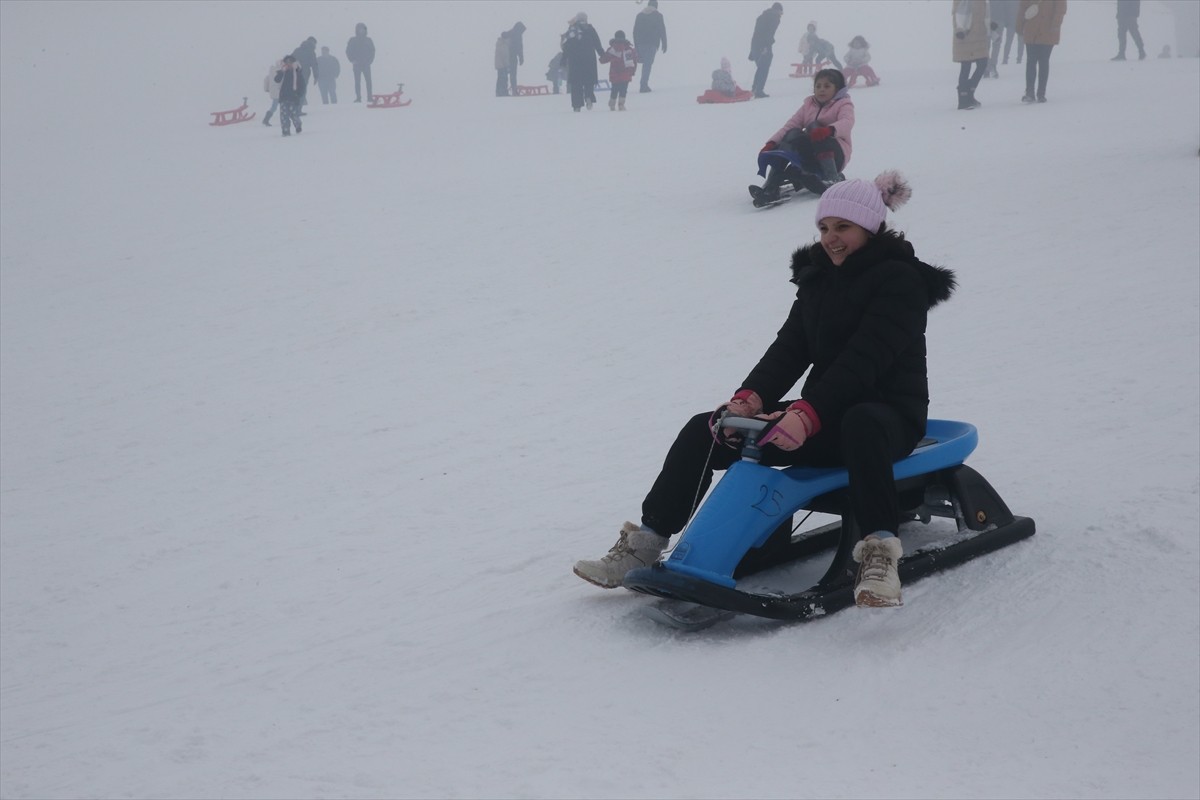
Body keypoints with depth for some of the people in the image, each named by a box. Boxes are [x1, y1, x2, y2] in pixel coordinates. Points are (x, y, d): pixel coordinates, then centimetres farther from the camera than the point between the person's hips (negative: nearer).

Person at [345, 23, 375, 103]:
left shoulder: (368, 40, 8)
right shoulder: (352, 40, 4)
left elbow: (372, 51, 10)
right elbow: (348, 51, 4)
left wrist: (370, 60, -2)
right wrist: (353, 60, -7)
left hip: (366, 64, 1)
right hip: (357, 65, -1)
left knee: (368, 81, -7)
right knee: (357, 81, -3)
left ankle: (370, 97, -6)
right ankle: (358, 97, -2)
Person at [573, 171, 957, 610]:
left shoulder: (900, 281, -10)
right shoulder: (817, 277, 13)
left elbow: (864, 359, -24)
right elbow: (790, 347, 2)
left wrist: (807, 415, -36)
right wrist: (750, 398, -17)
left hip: (889, 413, -7)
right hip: (825, 415, 7)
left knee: (861, 425, -45)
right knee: (704, 431, -7)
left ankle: (879, 557, -50)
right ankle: (645, 544, -7)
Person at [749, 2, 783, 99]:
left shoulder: (762, 16, 24)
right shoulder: (775, 17, -1)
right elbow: (770, 32, -15)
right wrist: (766, 46, -21)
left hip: (755, 44, 7)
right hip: (764, 46, -7)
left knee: (761, 67, 19)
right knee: (764, 69, -3)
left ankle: (754, 89, 17)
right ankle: (759, 91, -9)